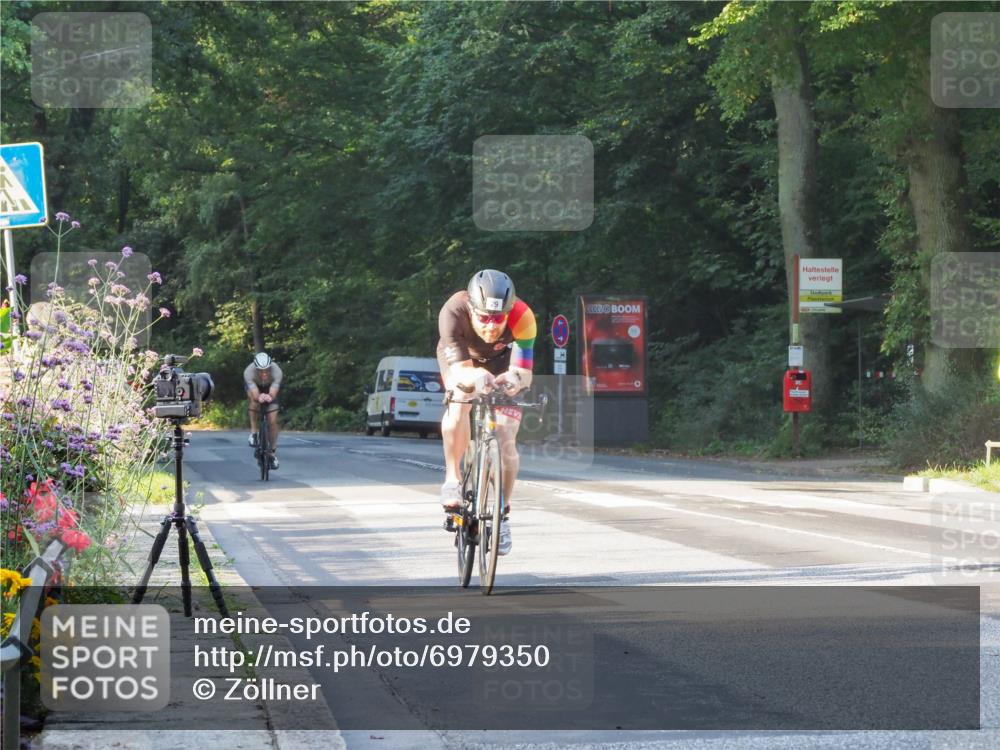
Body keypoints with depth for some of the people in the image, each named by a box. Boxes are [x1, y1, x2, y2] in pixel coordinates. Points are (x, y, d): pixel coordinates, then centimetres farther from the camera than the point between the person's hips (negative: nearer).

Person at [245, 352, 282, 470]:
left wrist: (269, 397, -66)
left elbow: (273, 394, -43)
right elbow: (255, 395, -45)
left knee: (273, 420, -9)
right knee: (255, 401, -35)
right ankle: (253, 433, -16)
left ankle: (273, 453, 6)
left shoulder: (276, 371, -39)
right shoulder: (249, 372, -40)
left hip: (270, 387, 0)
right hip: (254, 386, 0)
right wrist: (259, 397, -67)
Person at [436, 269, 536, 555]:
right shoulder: (453, 313, -39)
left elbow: (523, 374, -38)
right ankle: (452, 478, -13)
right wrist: (475, 377, -63)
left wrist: (513, 379, -61)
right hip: (460, 358, 0)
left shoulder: (522, 318, -38)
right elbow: (461, 370, -40)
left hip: (502, 360, 1)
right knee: (459, 405, -32)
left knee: (505, 440, -11)